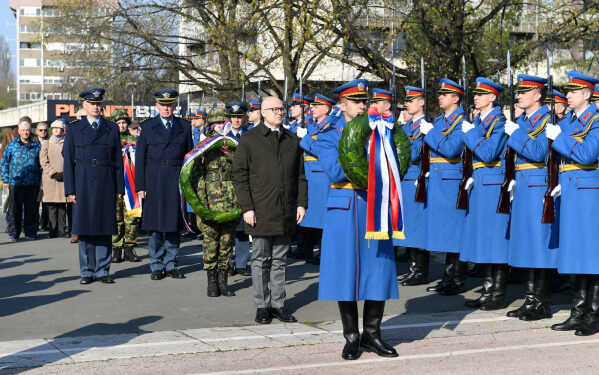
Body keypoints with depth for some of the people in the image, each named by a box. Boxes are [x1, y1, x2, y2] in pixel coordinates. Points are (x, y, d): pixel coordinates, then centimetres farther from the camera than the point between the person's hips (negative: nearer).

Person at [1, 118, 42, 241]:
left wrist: (40, 180, 9)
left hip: (32, 184, 1)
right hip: (15, 183, -1)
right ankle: (13, 233, 7)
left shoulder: (37, 146, 9)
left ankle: (30, 232, 16)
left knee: (31, 209, 5)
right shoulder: (12, 145, 6)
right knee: (15, 209, 0)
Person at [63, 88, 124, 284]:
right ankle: (87, 272, 9)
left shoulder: (112, 128, 10)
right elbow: (68, 160, 4)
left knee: (104, 227, 1)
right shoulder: (74, 129, 7)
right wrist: (70, 189, -3)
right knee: (84, 227, 1)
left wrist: (119, 188, 3)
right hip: (83, 182, -1)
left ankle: (103, 271, 7)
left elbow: (118, 160, 9)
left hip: (106, 183, 1)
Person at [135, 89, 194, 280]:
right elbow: (140, 158, 2)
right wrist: (140, 186, -4)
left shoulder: (184, 126, 7)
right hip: (154, 181, -1)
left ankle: (171, 265, 14)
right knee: (155, 225, 1)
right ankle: (157, 267, 10)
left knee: (174, 225, 5)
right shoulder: (148, 127, 3)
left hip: (177, 180, 1)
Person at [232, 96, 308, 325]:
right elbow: (239, 176, -4)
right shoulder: (249, 140, -1)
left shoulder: (293, 140, 11)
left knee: (279, 260, 10)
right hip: (260, 212, -3)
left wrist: (301, 203, 4)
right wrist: (247, 207, -10)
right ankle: (262, 306, 11)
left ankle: (278, 304, 17)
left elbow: (300, 175, 14)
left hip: (286, 212, 4)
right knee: (260, 260, 4)